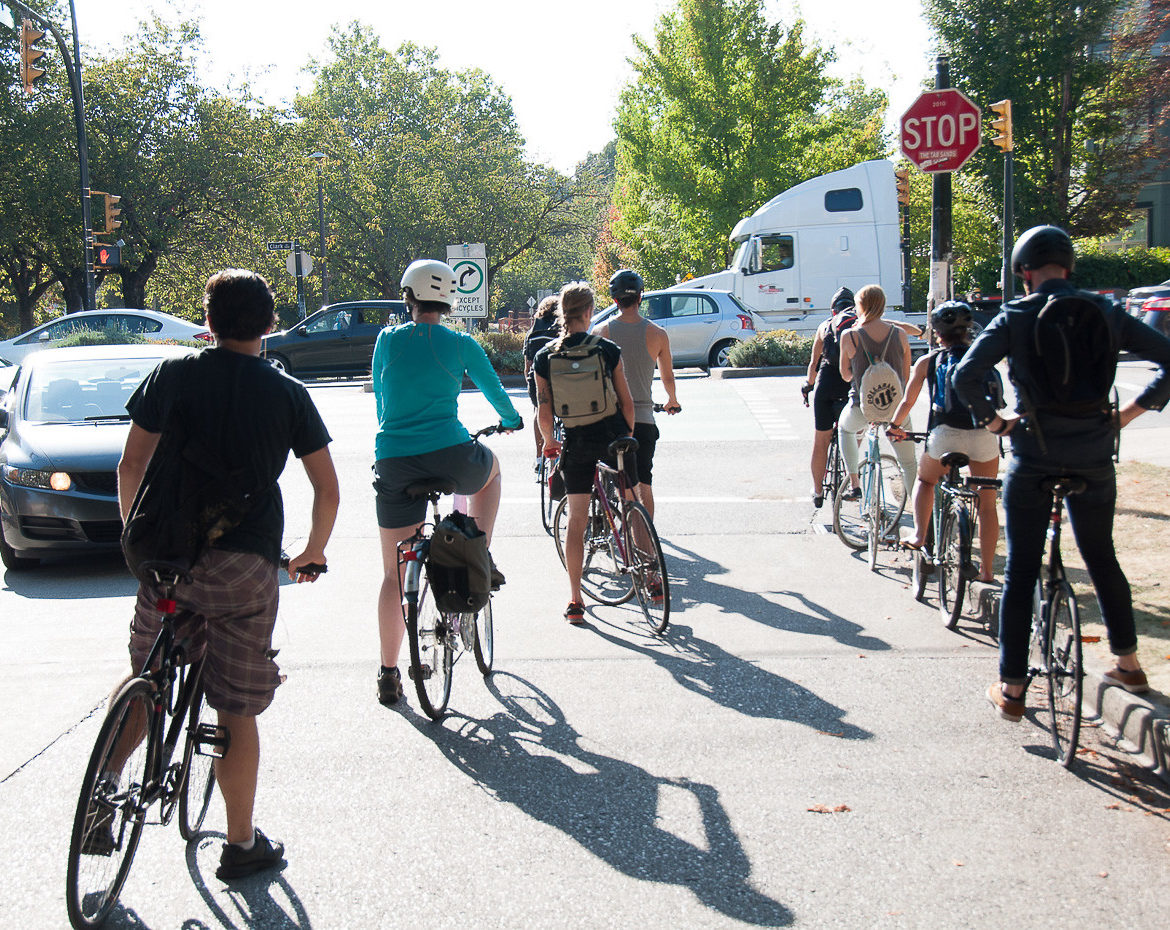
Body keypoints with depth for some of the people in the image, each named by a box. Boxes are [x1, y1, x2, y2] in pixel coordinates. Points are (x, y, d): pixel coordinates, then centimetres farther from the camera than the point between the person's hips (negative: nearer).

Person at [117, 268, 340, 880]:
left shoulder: (174, 375, 3)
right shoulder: (288, 393, 3)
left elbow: (131, 467, 0)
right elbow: (327, 490, 4)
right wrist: (313, 551, 20)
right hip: (248, 565, -1)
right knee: (237, 714, 7)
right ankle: (241, 845, 14)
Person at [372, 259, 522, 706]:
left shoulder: (387, 340, 8)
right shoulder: (461, 345, 3)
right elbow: (495, 392, 19)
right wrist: (511, 419, 42)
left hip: (393, 463, 2)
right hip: (450, 456, -2)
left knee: (394, 573, 11)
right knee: (490, 467, 35)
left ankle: (389, 673, 12)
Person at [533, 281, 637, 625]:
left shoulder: (545, 357, -3)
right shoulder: (607, 350, -6)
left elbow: (544, 409, -1)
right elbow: (626, 401, -2)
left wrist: (549, 440, 17)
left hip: (576, 443, 1)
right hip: (613, 437, -1)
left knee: (576, 520, 7)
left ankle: (574, 599, 5)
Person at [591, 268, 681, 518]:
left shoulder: (601, 332, -2)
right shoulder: (657, 334, -2)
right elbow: (668, 378, 10)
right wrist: (672, 401, 30)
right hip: (643, 418, 0)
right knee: (644, 484, 7)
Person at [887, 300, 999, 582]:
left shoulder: (928, 361, 12)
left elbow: (907, 402, 22)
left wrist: (894, 425, 40)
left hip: (946, 436, -1)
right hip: (984, 436, 1)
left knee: (925, 479, 29)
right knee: (987, 504, 13)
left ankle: (919, 535, 13)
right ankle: (986, 570, 12)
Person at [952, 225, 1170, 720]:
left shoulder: (1016, 317, -5)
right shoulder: (1105, 313, 3)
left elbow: (965, 377, -16)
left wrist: (994, 420, -3)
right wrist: (1129, 412, 4)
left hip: (1034, 452, -3)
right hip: (1093, 455, 3)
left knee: (1020, 571, 4)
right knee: (1102, 558, 21)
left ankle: (1011, 689, 6)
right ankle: (1128, 664, 32)